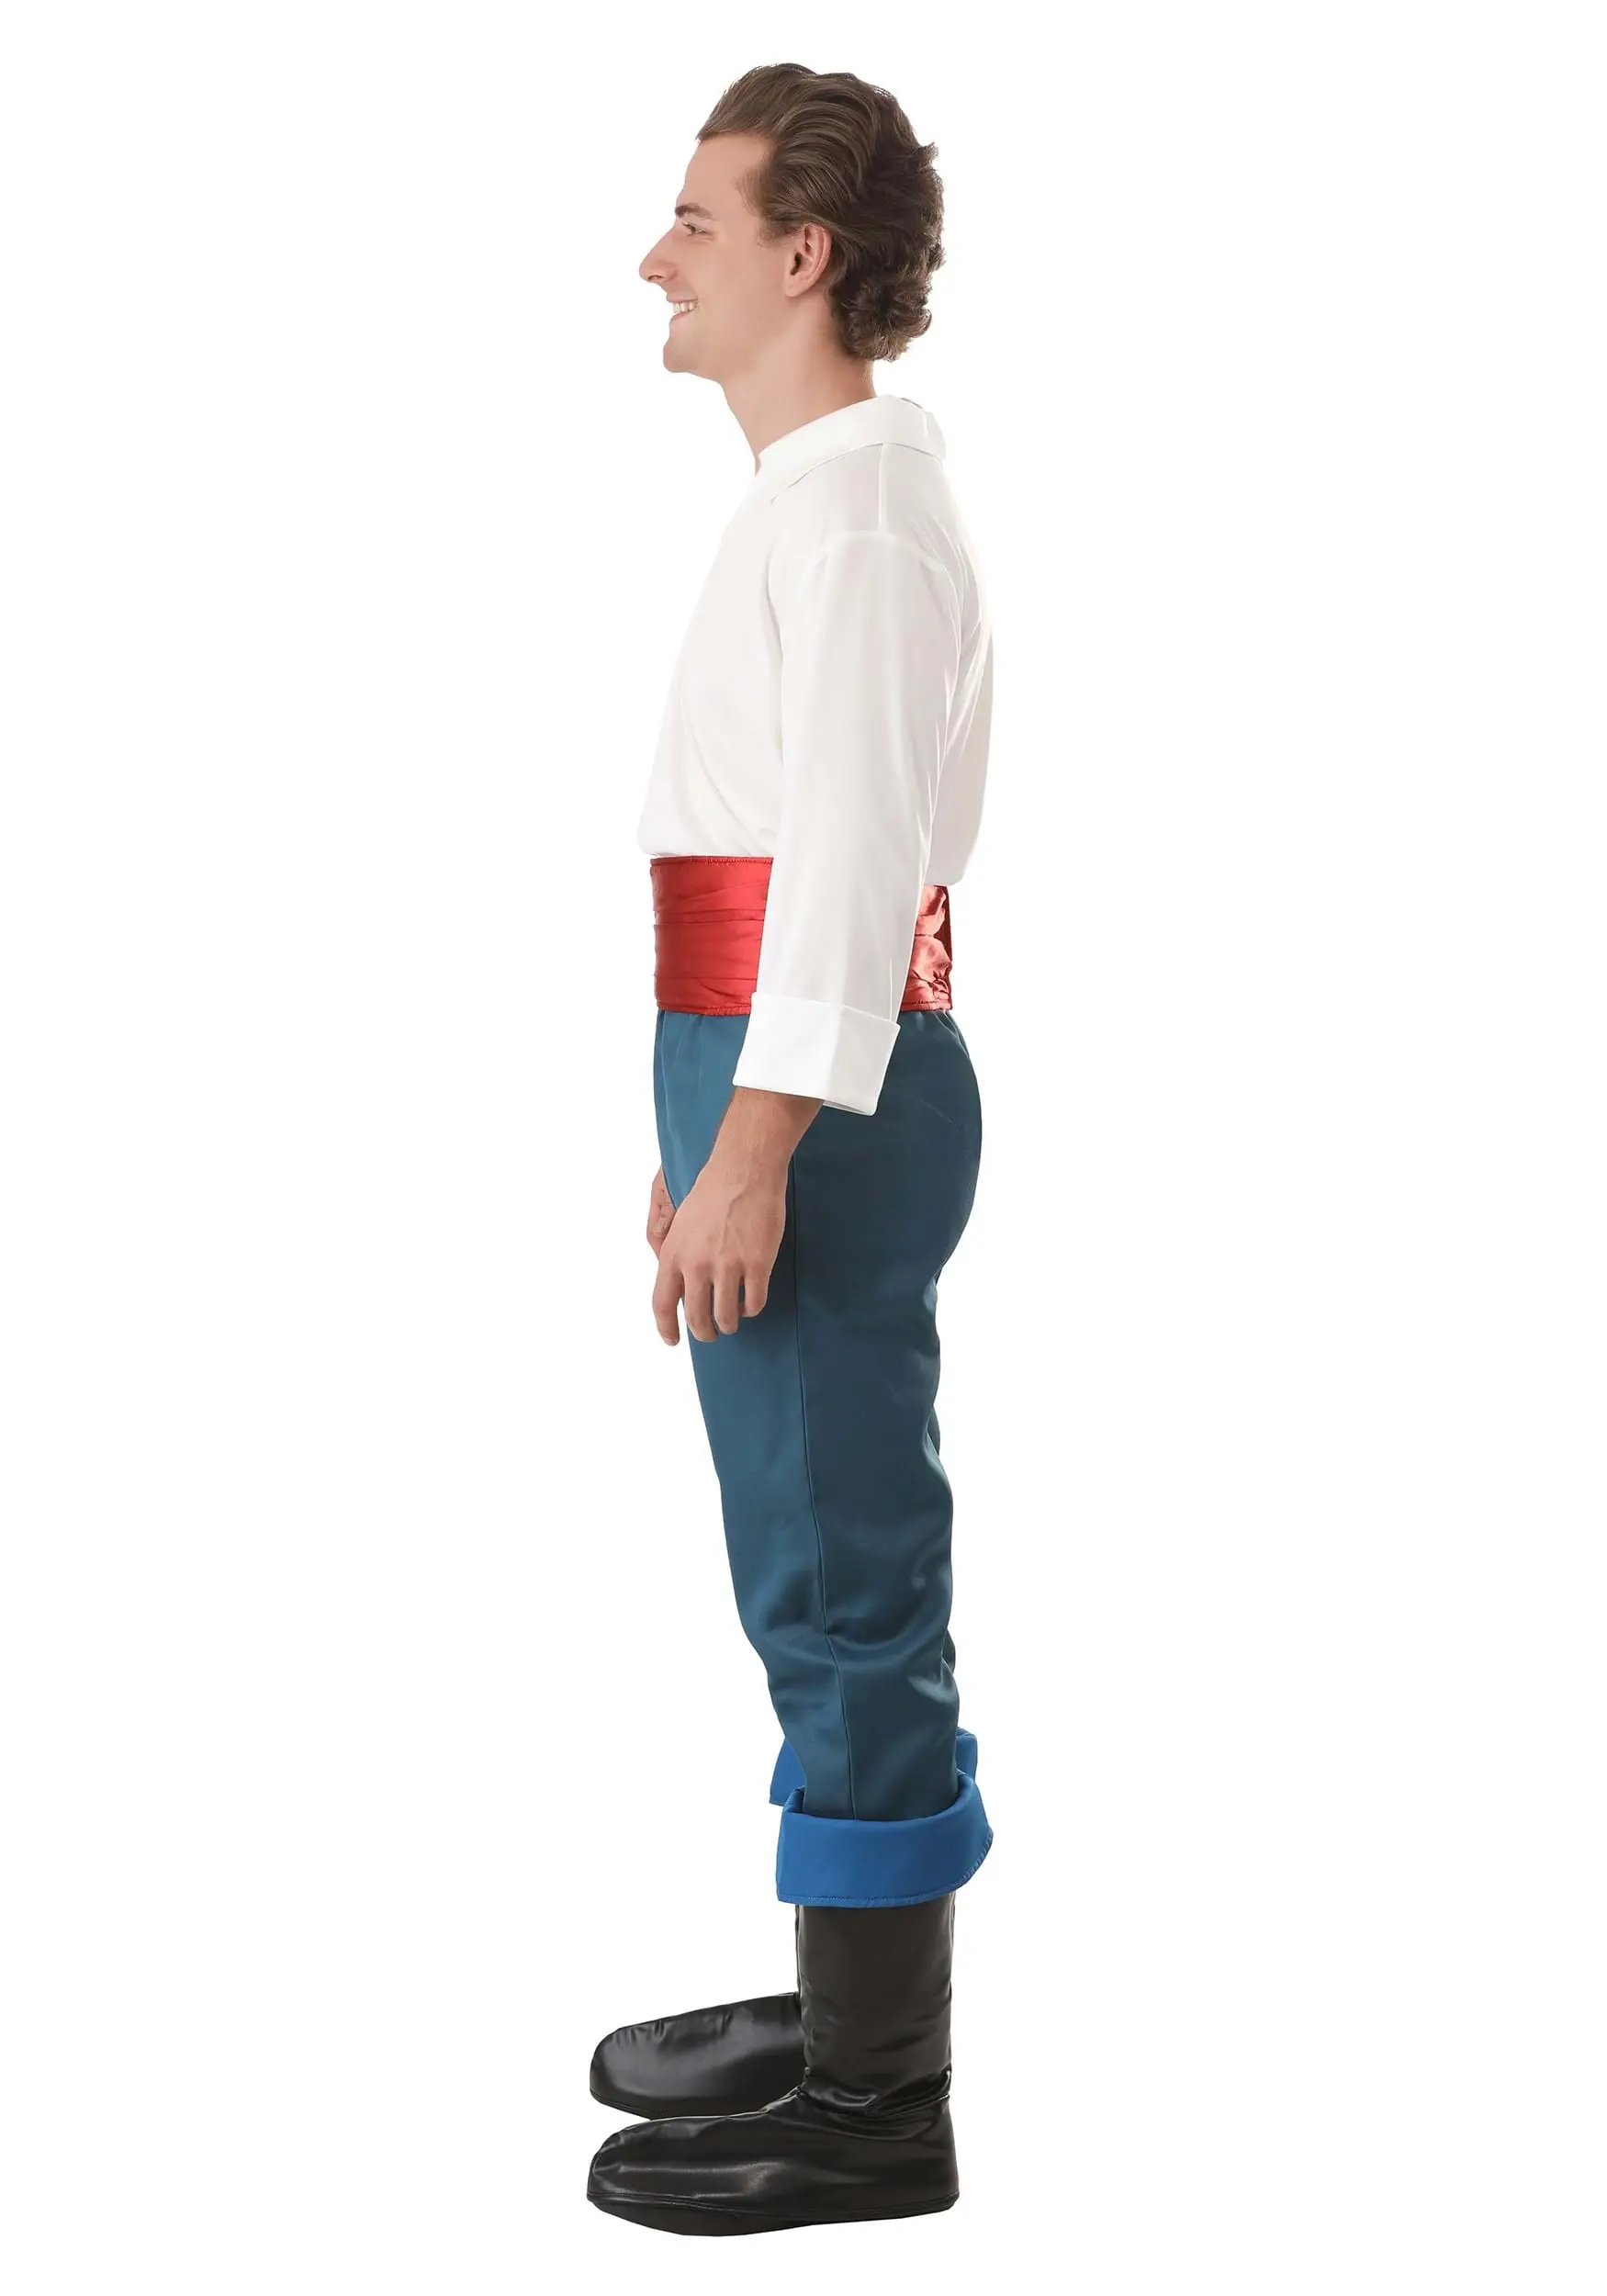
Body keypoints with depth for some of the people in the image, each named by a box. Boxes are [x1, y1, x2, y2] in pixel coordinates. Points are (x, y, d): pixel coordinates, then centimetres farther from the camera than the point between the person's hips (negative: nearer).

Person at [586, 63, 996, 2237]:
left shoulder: (858, 508, -13)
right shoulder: (822, 495, 20)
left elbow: (851, 851, -20)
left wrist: (752, 1144, -23)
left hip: (823, 1095, -11)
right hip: (790, 1083, 11)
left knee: (844, 1584, -4)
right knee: (826, 1583, 17)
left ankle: (877, 2105, 5)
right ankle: (845, 2003, 30)